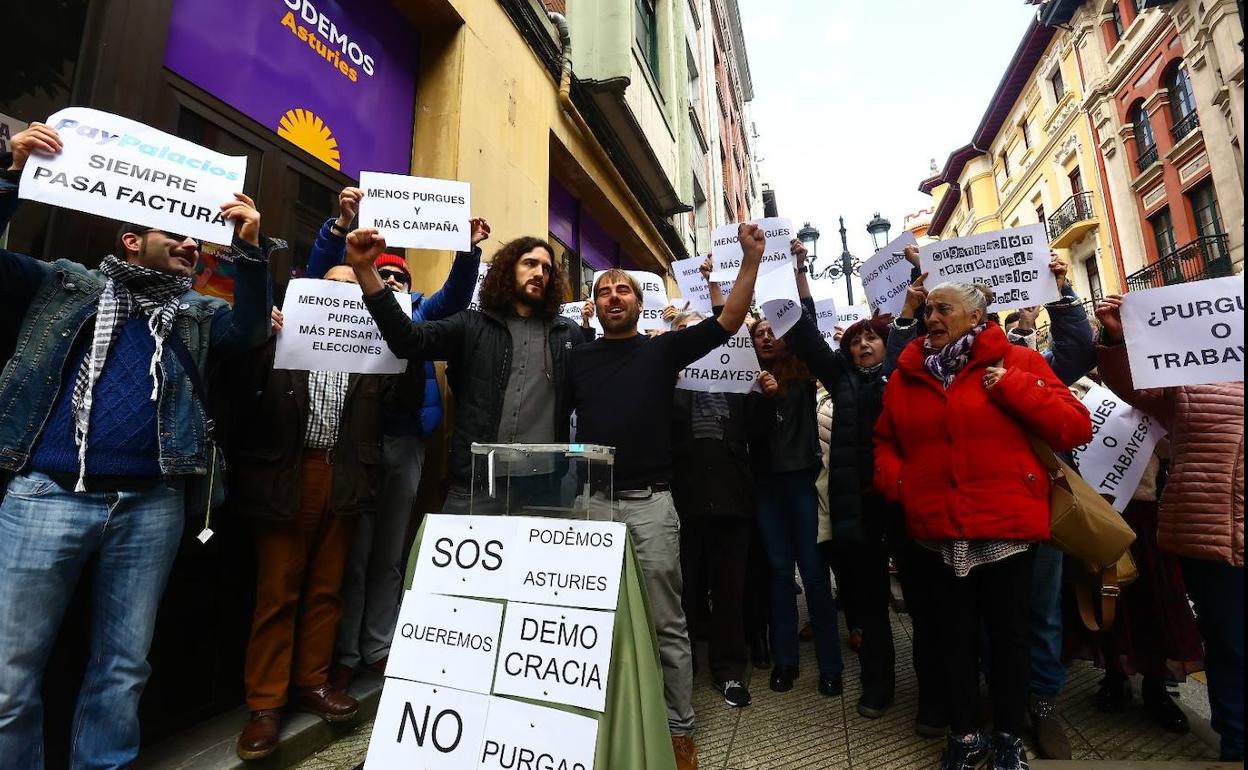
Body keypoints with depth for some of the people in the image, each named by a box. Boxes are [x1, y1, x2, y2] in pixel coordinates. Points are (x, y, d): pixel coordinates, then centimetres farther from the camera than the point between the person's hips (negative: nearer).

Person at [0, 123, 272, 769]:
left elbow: (248, 332, -3)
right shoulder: (63, 285, 13)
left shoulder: (198, 314, 14)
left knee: (123, 669, 12)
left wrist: (249, 248, -12)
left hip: (151, 505, 1)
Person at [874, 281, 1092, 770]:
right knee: (956, 636, 15)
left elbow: (1076, 428, -5)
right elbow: (885, 440, 13)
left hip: (1007, 528, -2)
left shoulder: (1017, 362, -1)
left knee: (1009, 634, 13)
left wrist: (1014, 387, -14)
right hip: (939, 533, 2)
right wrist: (893, 478, -5)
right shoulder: (905, 375, 6)